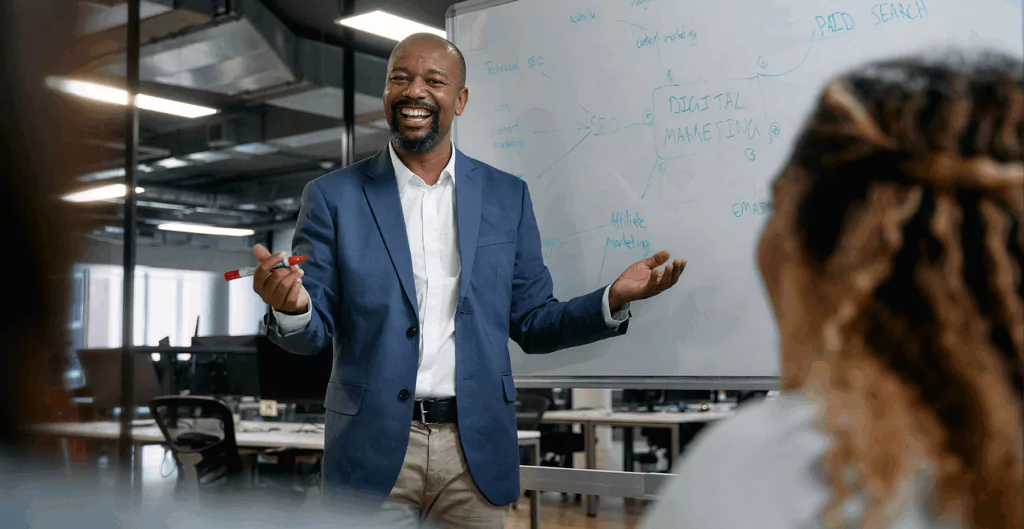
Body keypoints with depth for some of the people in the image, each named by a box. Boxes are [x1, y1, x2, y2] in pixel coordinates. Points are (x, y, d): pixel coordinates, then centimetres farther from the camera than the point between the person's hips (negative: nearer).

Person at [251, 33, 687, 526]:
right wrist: (292, 307, -22)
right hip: (373, 448, -1)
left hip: (476, 449, 2)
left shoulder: (507, 195, 7)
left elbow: (532, 324, 9)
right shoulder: (333, 196, 2)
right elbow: (313, 334, 1)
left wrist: (613, 299, -7)